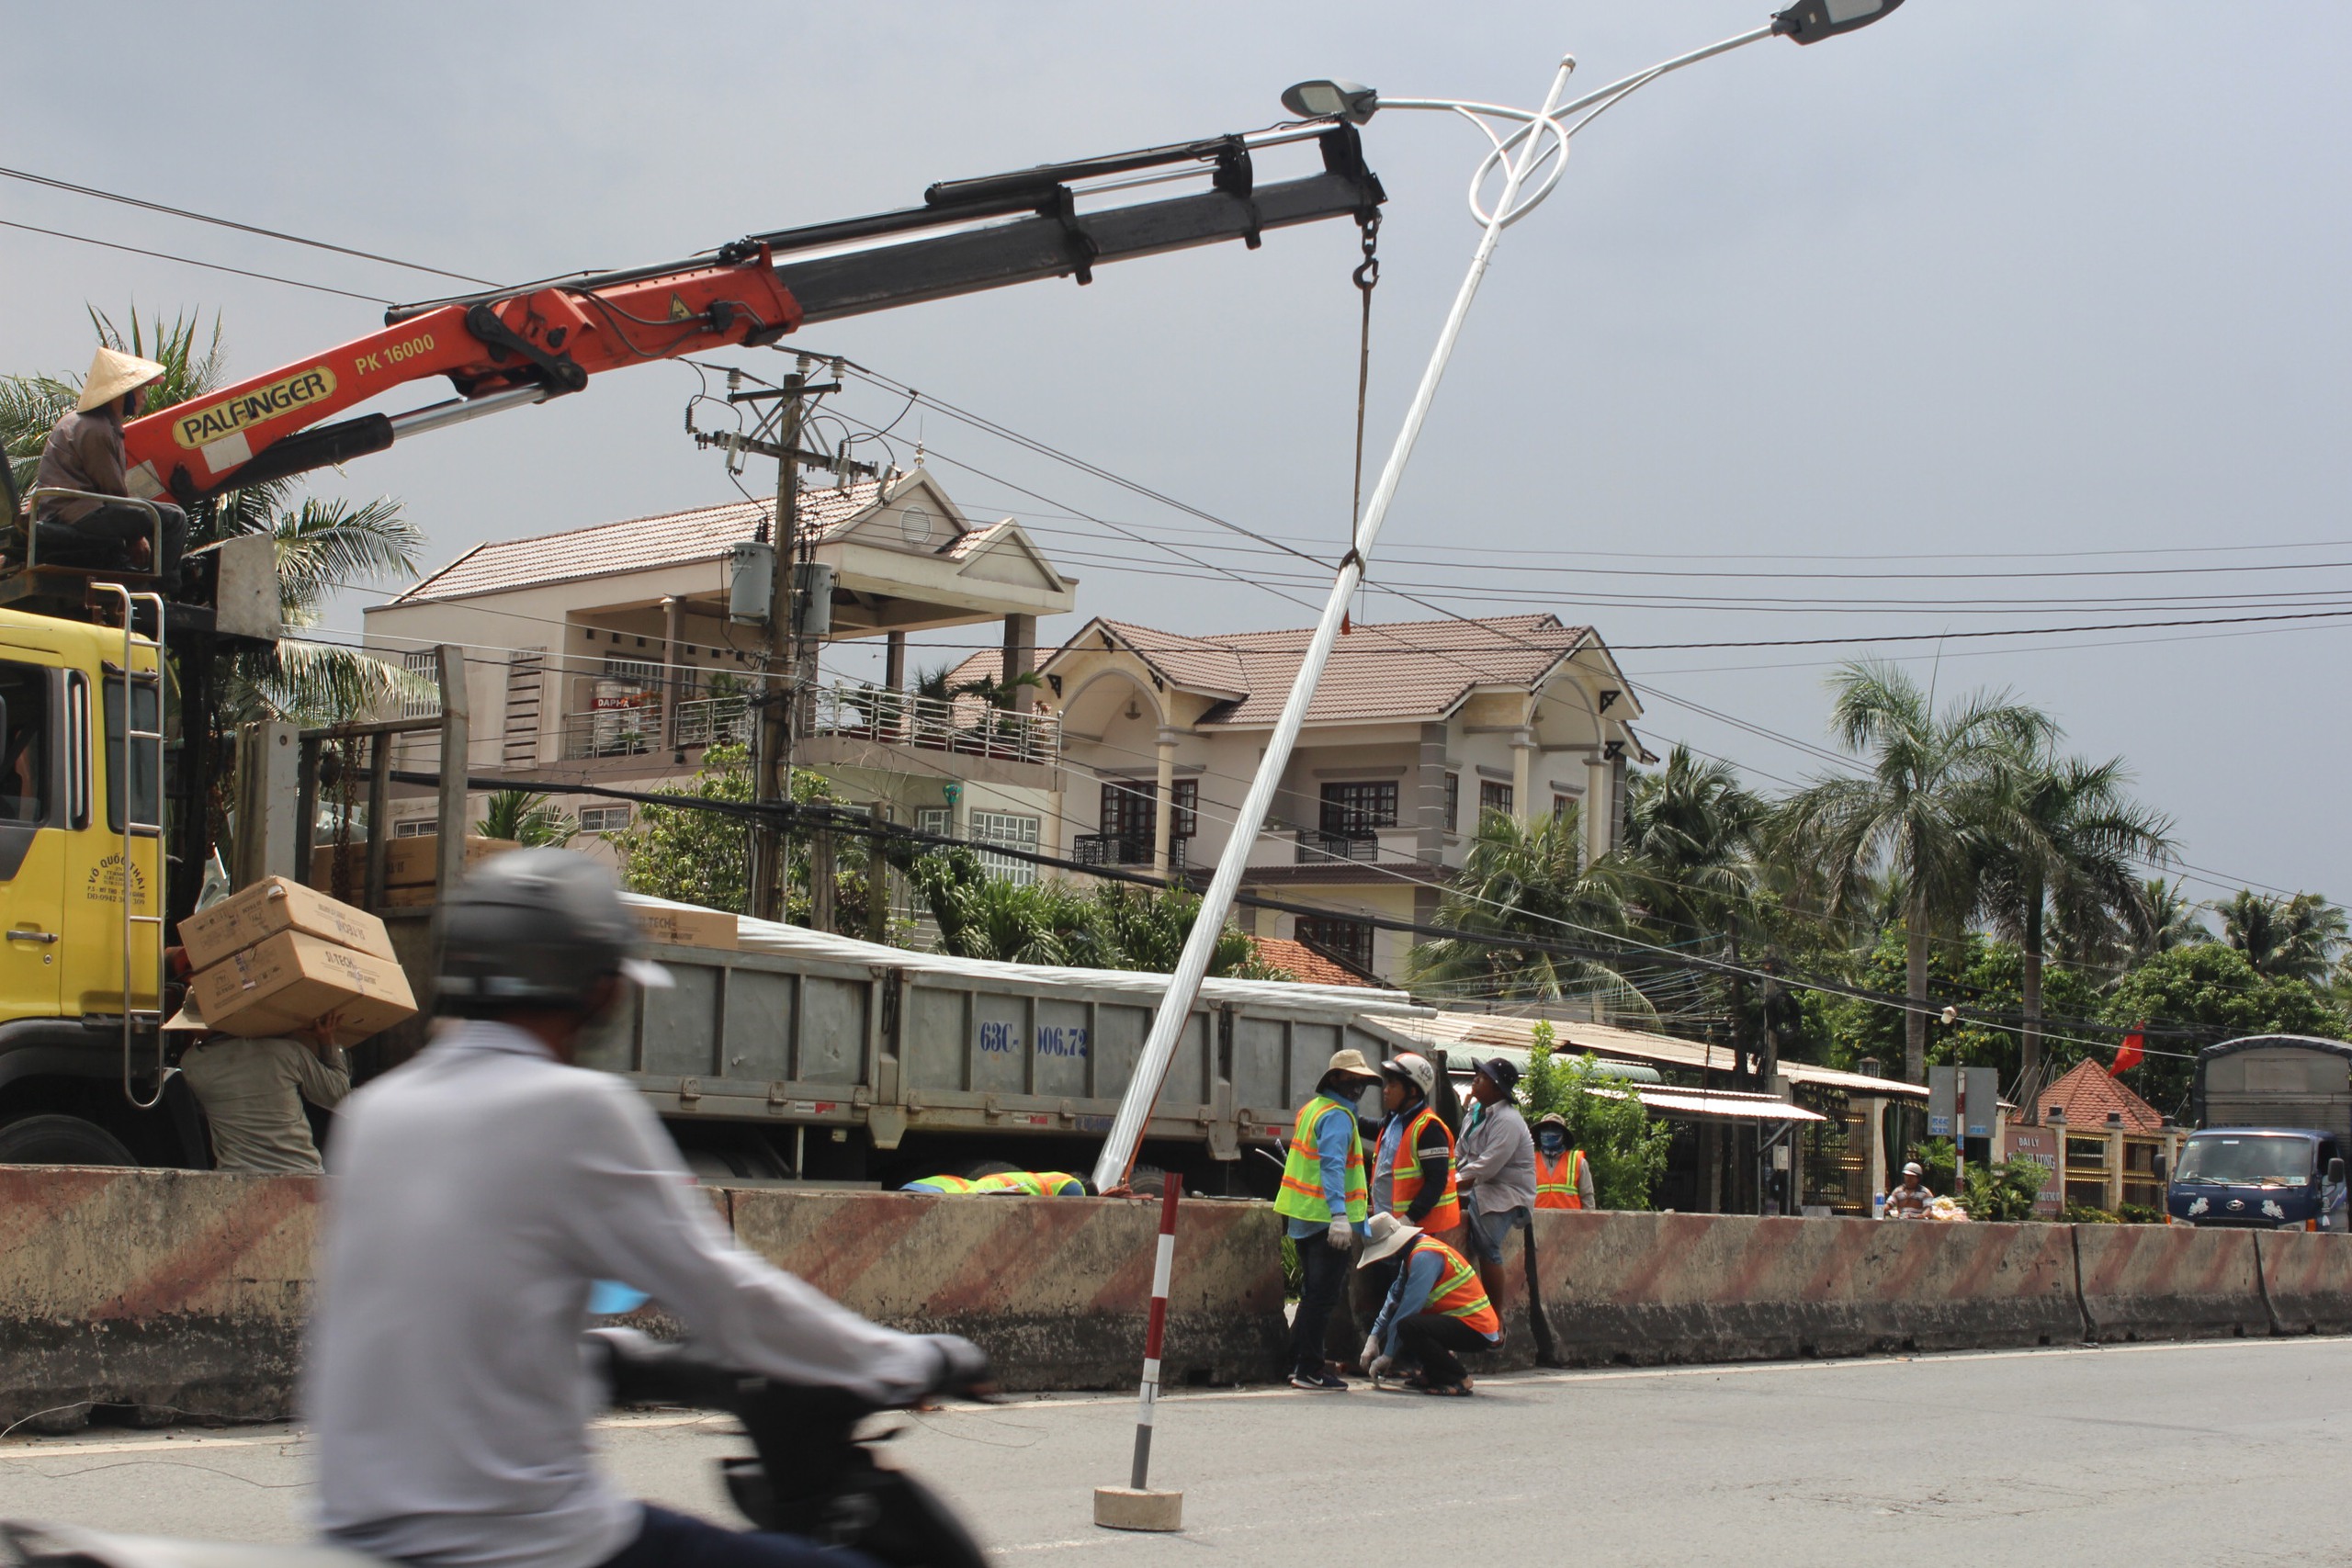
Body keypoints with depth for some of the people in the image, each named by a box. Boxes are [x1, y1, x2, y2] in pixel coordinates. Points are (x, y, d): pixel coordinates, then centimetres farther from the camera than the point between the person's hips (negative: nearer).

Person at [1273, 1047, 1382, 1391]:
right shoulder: (1338, 1116, -13)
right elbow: (1332, 1165, -26)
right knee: (1323, 1297, -4)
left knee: (1314, 1294, 19)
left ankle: (1298, 1361, 24)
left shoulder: (1311, 1109, 16)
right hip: (1326, 1219, -10)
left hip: (1301, 1218, 10)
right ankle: (1309, 1371, -3)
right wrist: (1339, 1214, -36)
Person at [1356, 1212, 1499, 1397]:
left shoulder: (1424, 1256, -18)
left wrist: (1387, 1355, -14)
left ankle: (1458, 1380, -12)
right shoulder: (1413, 1252, 12)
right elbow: (1394, 1298, 13)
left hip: (1477, 1331, -10)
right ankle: (1434, 1374, 15)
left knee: (1407, 1326, -29)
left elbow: (1410, 1306, -20)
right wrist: (1373, 1339, 5)